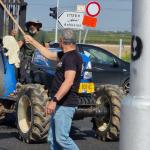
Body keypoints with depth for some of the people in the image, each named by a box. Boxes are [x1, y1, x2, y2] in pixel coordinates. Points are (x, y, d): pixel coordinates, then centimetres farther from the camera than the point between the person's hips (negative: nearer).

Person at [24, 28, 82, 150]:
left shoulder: (71, 57, -17)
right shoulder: (66, 55, 15)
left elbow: (68, 82, -27)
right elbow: (49, 55, 31)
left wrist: (54, 100, -31)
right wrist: (33, 42, 37)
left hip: (65, 104, -10)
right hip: (60, 104, 10)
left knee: (62, 138, -13)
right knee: (53, 139, 11)